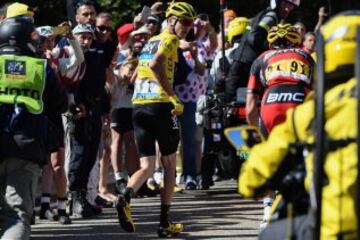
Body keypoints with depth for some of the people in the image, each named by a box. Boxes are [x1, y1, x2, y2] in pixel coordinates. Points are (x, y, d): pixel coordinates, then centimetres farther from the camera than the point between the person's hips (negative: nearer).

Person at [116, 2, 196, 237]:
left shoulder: (151, 41, 21)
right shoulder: (170, 39, -3)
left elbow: (135, 77, 26)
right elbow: (156, 65, -23)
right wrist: (173, 96, -20)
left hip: (139, 106, 6)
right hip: (160, 105, -6)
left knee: (147, 167, 4)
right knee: (170, 164, 9)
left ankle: (126, 197, -27)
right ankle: (165, 222, 9)